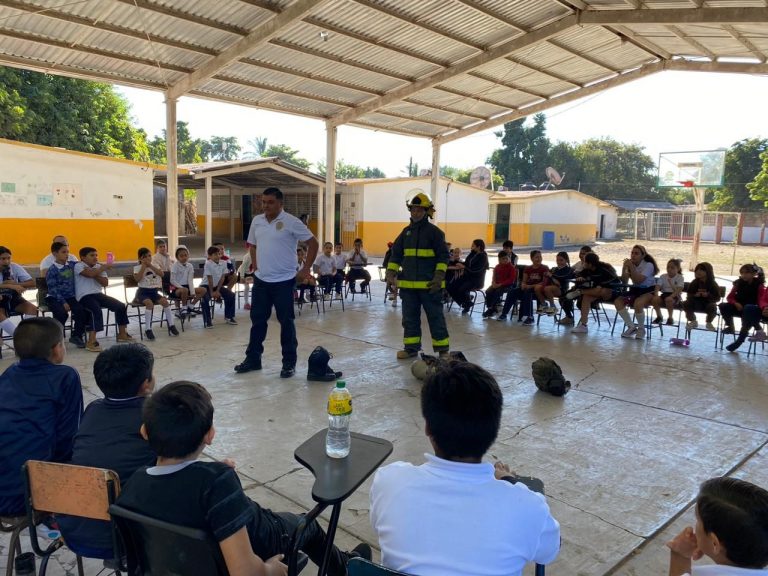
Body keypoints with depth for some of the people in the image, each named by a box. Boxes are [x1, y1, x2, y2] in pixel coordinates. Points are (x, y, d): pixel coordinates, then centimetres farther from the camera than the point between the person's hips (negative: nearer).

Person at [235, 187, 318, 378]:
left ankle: (289, 363, 14)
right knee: (257, 320, 12)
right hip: (261, 280, 6)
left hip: (283, 281, -5)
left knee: (286, 322, 3)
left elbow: (313, 243, -7)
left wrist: (306, 268, -8)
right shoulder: (256, 221, 7)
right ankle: (253, 359, 25)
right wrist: (255, 266, 13)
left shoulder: (291, 222, -11)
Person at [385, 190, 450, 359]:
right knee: (410, 317, 11)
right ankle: (411, 348, 22)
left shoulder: (434, 231, -4)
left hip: (429, 284, -5)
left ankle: (443, 350, 12)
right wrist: (390, 273, 0)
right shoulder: (406, 232, 10)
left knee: (435, 317, 3)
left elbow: (443, 256, -6)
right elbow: (396, 254, 12)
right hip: (408, 284, 5)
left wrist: (438, 277, -16)